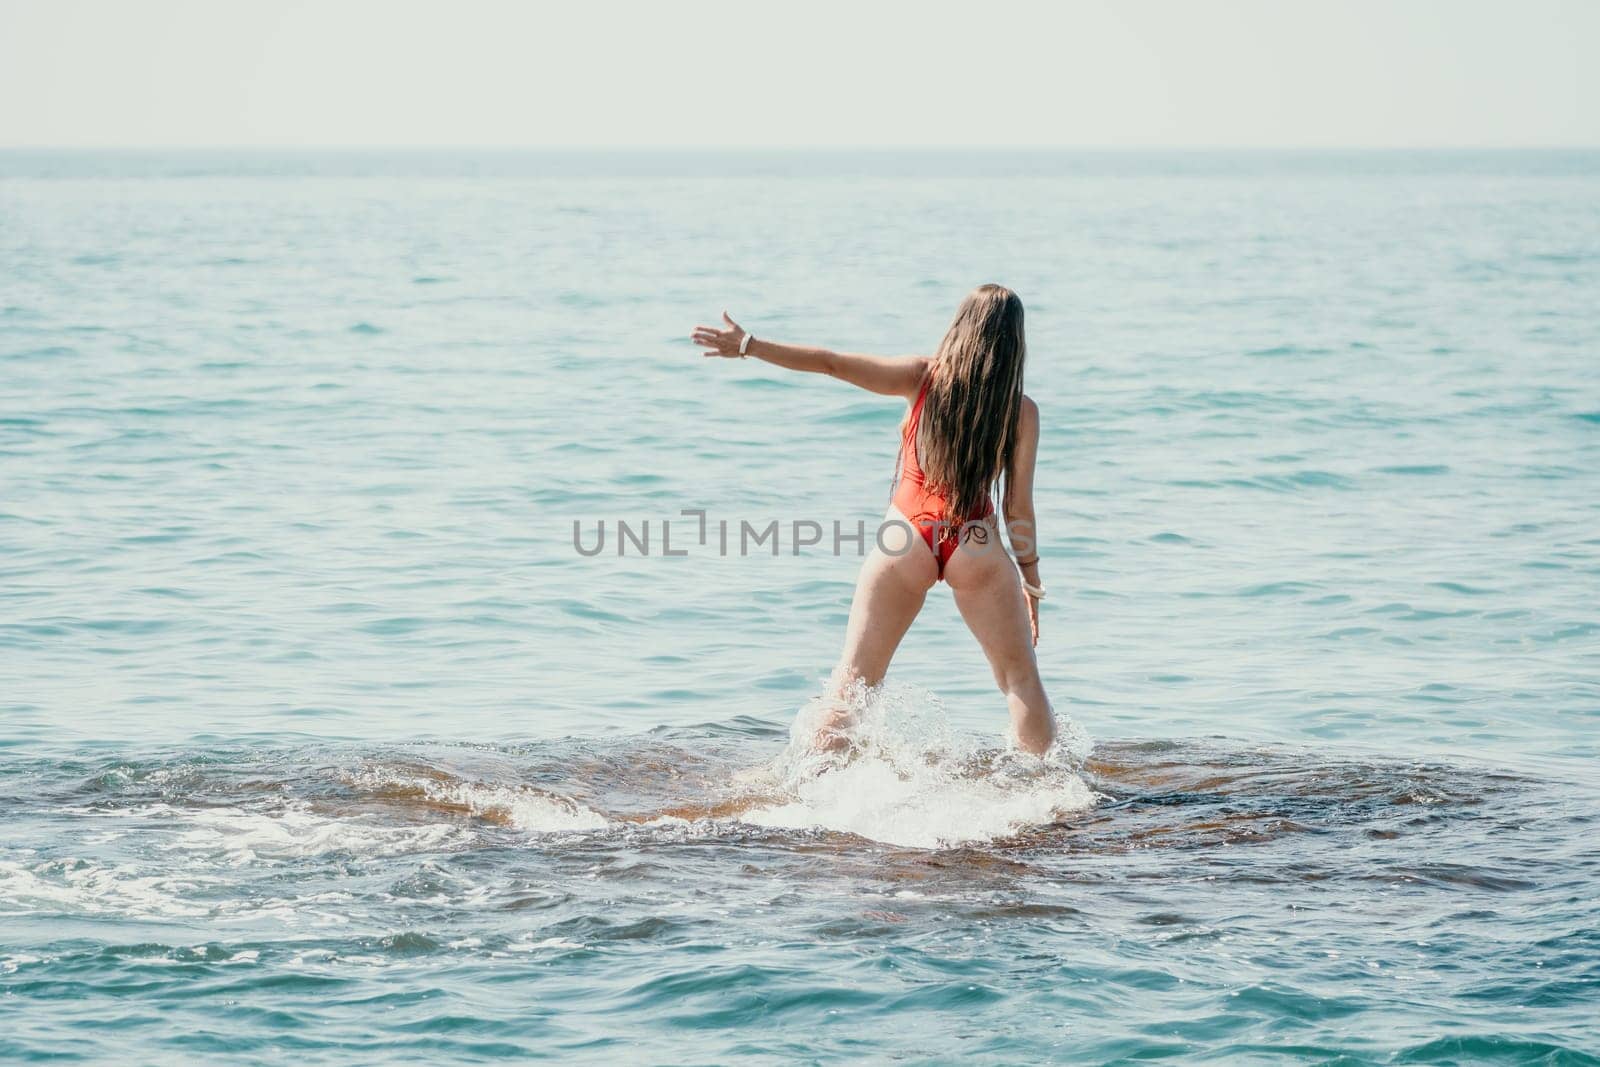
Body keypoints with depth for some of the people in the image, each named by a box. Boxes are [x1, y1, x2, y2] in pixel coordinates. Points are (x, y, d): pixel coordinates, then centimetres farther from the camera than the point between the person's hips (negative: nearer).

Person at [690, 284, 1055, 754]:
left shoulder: (923, 377, -1)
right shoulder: (1022, 411, -2)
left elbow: (833, 364, -6)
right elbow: (1017, 508, 0)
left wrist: (748, 346, -2)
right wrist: (1032, 583, 10)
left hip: (906, 538, 1)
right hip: (975, 544, -1)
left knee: (853, 678, 10)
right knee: (1020, 679, 12)